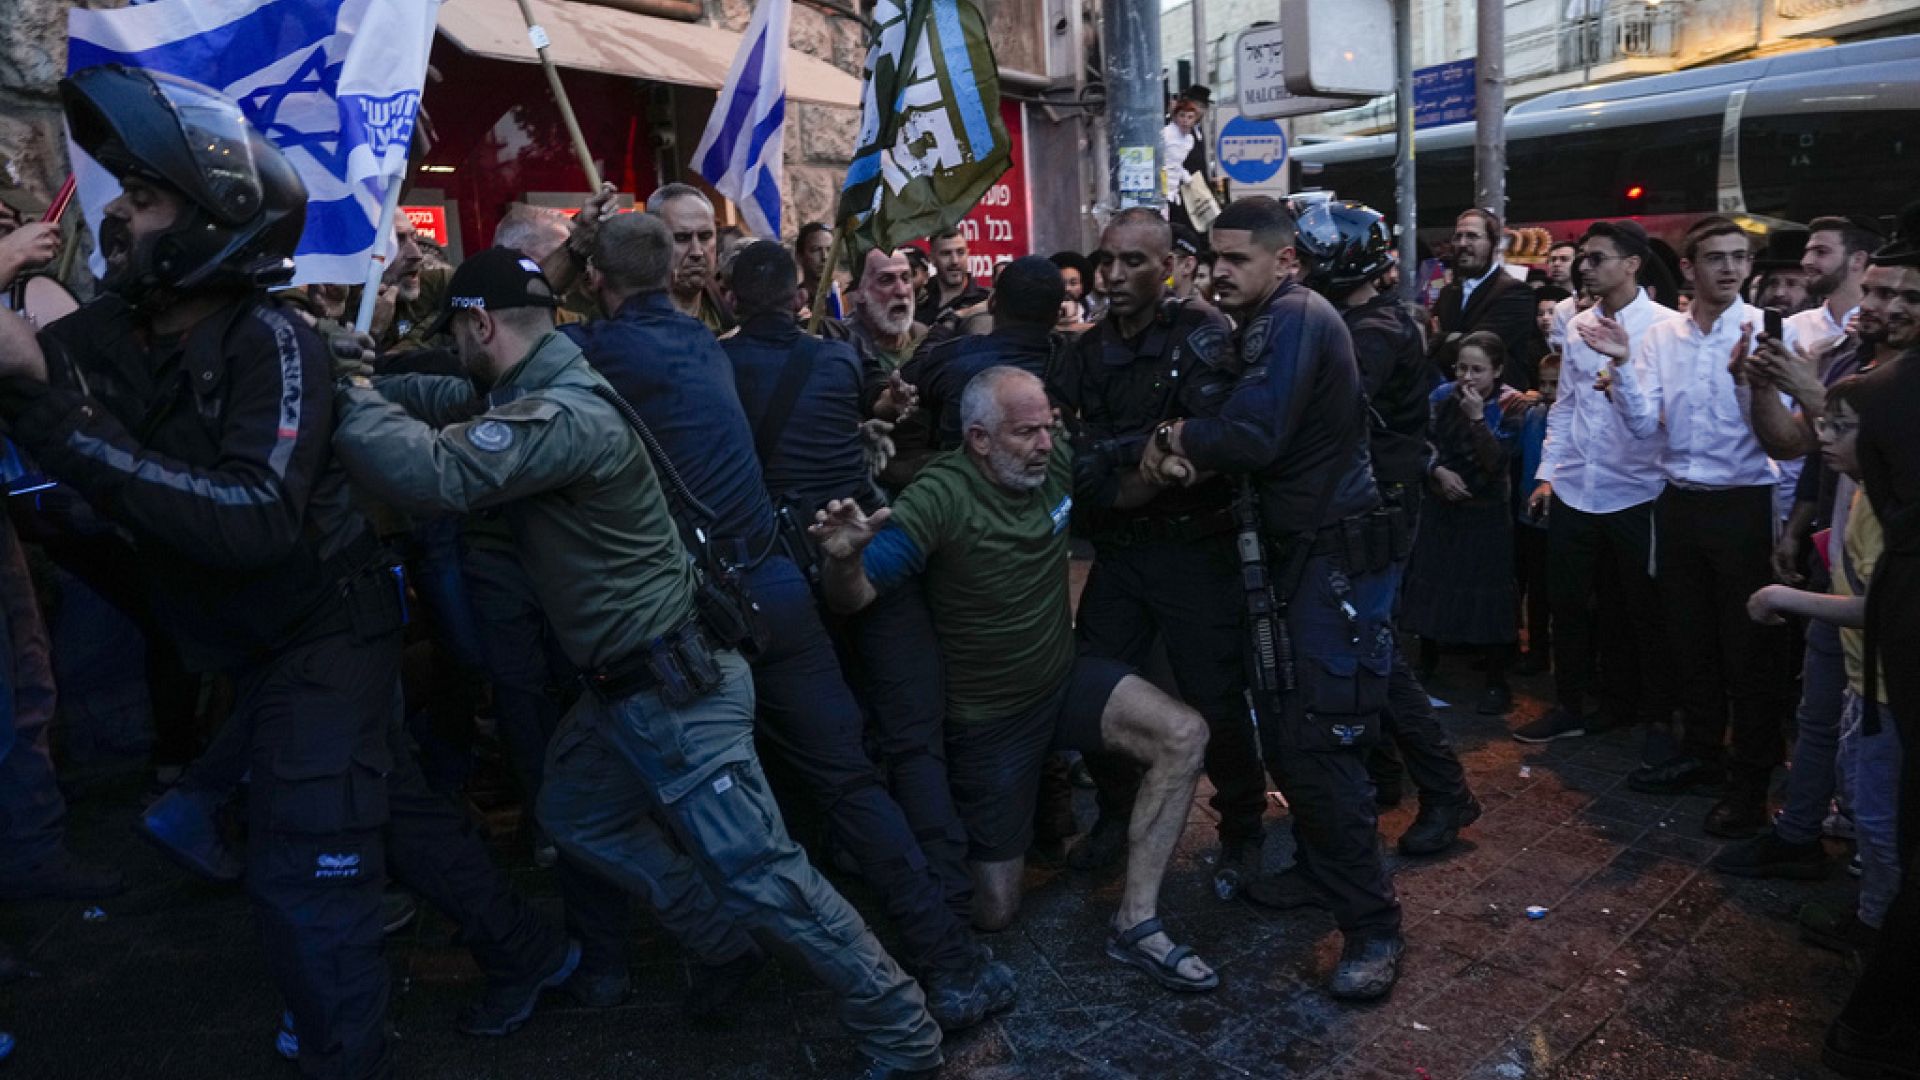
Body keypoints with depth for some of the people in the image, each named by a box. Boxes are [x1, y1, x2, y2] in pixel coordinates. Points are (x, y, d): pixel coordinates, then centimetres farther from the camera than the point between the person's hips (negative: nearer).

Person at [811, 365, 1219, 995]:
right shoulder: (943, 498, -25)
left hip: (1064, 678, 5)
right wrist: (843, 558, -50)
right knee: (995, 914, 2)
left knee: (1184, 736, -21)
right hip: (987, 718, -5)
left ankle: (1135, 924, -10)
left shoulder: (1055, 463, -8)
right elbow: (853, 597, -29)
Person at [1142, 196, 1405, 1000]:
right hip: (1300, 550, 10)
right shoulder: (1270, 323, 15)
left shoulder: (1296, 317, -16)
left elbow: (1252, 434, -28)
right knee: (1283, 729, 15)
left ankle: (1372, 924, 2)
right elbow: (1249, 436, 13)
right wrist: (1190, 457, -8)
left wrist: (1177, 438, -9)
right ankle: (1320, 870, 31)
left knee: (1320, 744, -10)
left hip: (1338, 556, -10)